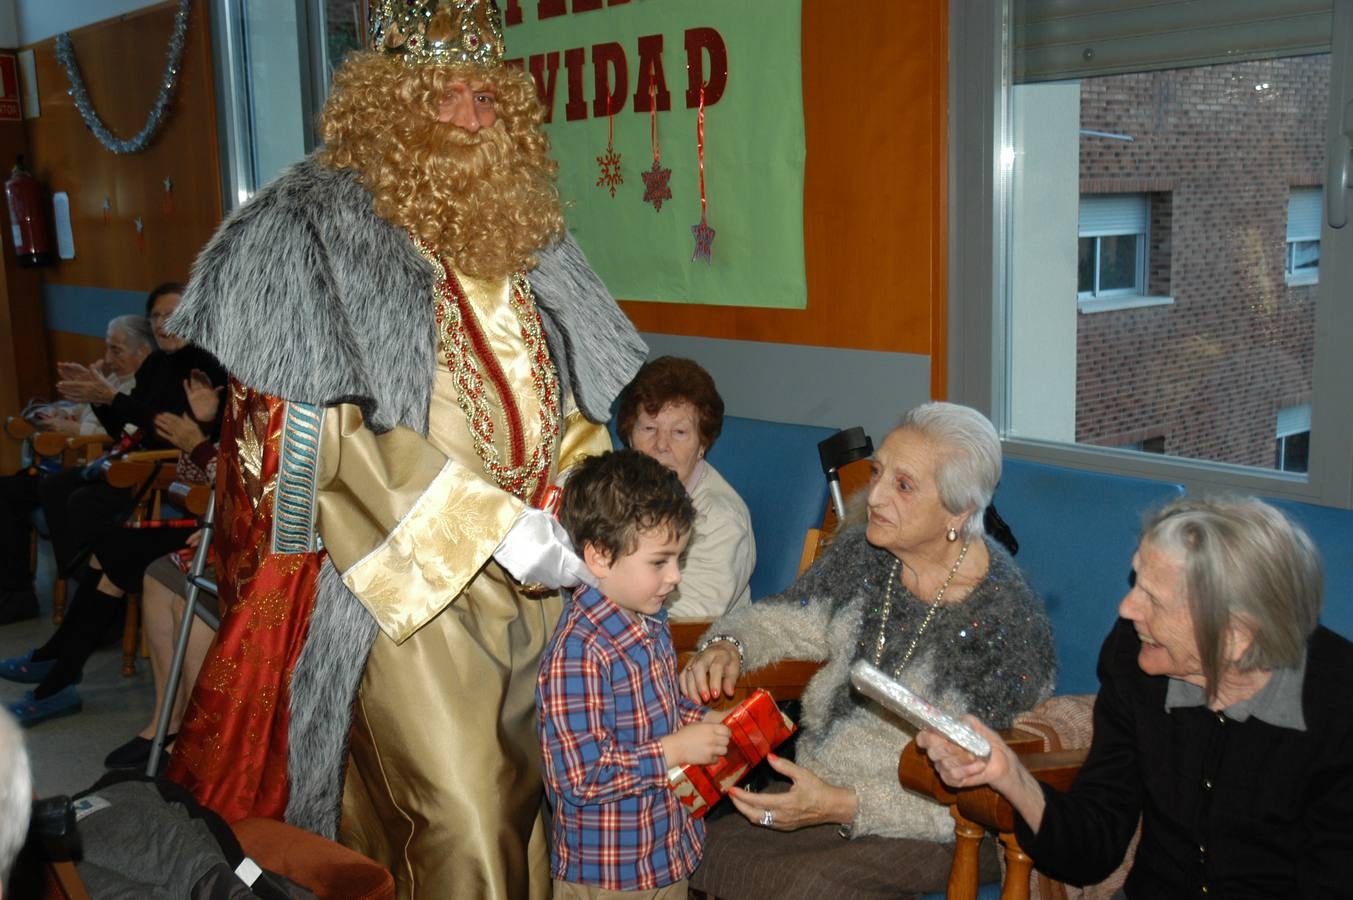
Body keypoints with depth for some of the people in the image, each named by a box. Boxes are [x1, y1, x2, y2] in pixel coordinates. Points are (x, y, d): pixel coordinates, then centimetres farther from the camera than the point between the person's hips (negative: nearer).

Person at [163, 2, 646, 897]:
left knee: (523, 796, 15)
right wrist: (488, 526, -18)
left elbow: (579, 391, 17)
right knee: (459, 823, -6)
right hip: (406, 577, -5)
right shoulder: (313, 226, -8)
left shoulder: (523, 225, 9)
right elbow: (320, 431, -15)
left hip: (534, 578, 6)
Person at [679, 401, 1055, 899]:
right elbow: (787, 619, 11)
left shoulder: (1008, 622, -22)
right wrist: (728, 645, -12)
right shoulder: (863, 551, -4)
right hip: (819, 779, 6)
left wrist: (847, 805, -27)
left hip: (931, 831, -5)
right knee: (700, 849, -12)